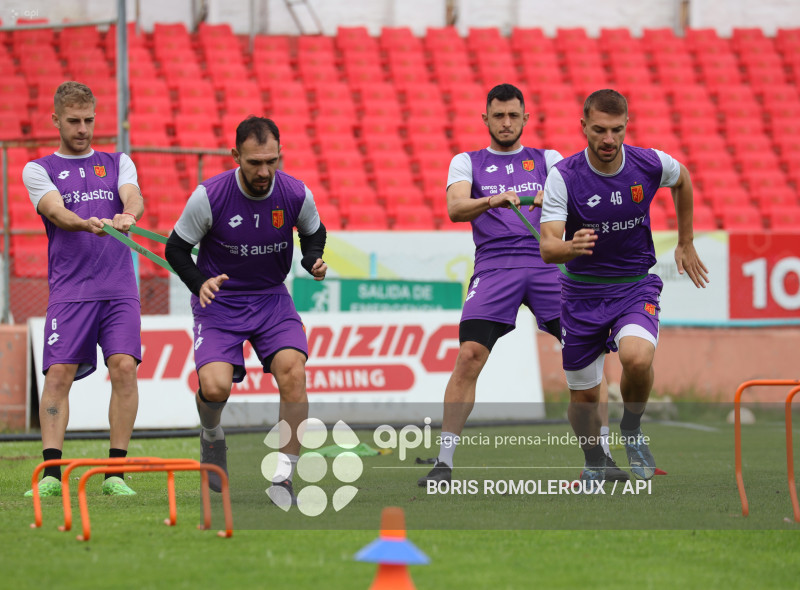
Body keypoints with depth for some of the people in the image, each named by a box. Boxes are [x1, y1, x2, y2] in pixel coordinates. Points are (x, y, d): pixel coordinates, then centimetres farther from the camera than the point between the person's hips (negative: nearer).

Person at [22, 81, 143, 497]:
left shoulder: (117, 163, 17)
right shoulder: (38, 170, 10)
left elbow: (134, 197, -2)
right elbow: (56, 211, -9)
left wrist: (128, 215, -27)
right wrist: (88, 224, -30)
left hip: (119, 287, 1)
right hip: (69, 288, -1)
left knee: (124, 366, -13)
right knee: (59, 373, -11)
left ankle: (115, 473, -7)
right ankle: (51, 474, -10)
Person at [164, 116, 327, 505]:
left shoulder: (296, 194, -10)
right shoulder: (209, 196, -18)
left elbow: (314, 233, 13)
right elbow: (176, 247, -5)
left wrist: (313, 261, -9)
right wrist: (200, 283, -22)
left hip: (272, 298, 2)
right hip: (219, 300, -2)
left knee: (293, 370, -23)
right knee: (215, 386, -22)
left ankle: (283, 477, -15)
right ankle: (211, 439, 16)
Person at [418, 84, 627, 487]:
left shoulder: (547, 160, 17)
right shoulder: (467, 163, 14)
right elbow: (455, 208, -4)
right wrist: (492, 201, -25)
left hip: (547, 263, 2)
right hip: (494, 267, -1)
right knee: (469, 356, -17)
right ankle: (444, 462, -11)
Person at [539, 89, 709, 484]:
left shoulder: (650, 165, -12)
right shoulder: (563, 176, -18)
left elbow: (682, 179, 14)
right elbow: (547, 247, -25)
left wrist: (685, 243, 18)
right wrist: (571, 247, -48)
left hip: (636, 285, 0)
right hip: (582, 291, 0)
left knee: (637, 358, -30)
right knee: (583, 396, 6)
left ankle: (631, 429, 0)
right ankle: (593, 466, 36)